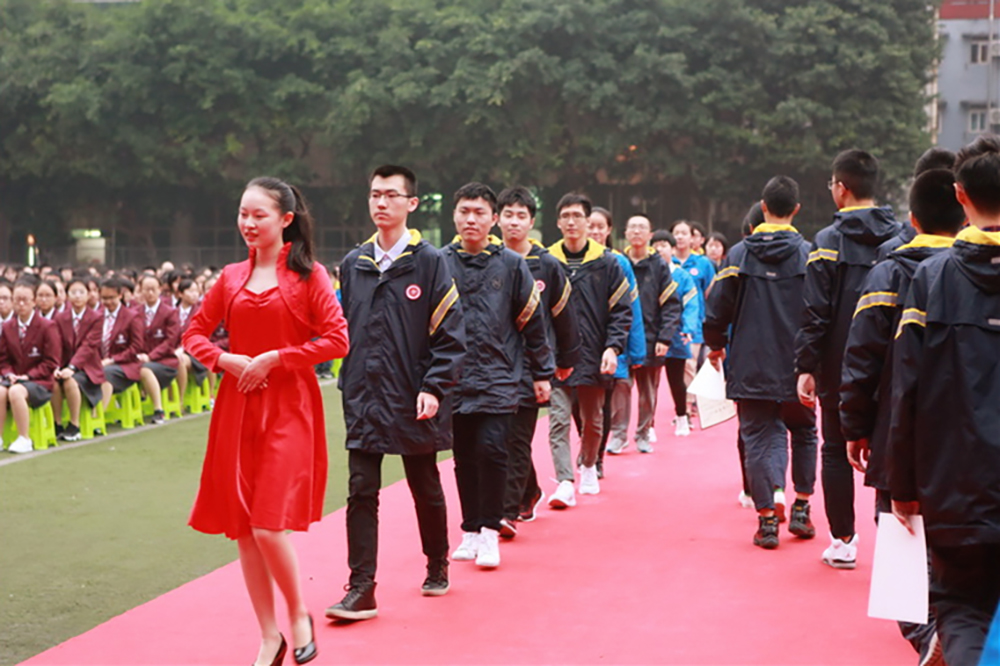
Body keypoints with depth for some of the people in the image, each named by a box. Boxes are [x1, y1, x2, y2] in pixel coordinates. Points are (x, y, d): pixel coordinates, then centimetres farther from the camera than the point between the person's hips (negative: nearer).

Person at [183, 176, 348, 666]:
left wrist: (273, 358, -13)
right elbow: (195, 333, 14)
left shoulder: (306, 275, -2)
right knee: (243, 530, 5)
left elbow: (336, 340, -10)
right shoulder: (232, 278, 10)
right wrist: (225, 360, -5)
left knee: (268, 527, -12)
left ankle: (298, 615, 14)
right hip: (237, 409, 5)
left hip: (288, 410, -5)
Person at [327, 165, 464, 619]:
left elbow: (449, 334, -8)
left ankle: (437, 566, 31)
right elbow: (342, 329, 15)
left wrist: (434, 388, -15)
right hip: (363, 400, 3)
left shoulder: (429, 262, -5)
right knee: (361, 494, -2)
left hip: (414, 402, -3)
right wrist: (349, 382, 7)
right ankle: (361, 589, -1)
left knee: (426, 489, 11)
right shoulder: (352, 265, 8)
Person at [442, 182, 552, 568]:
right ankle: (470, 531, 17)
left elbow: (532, 323, 6)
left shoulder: (511, 264, 2)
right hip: (455, 379, 2)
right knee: (464, 457, 6)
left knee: (490, 450, -11)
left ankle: (490, 530, -1)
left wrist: (542, 373, 7)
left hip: (498, 377, -2)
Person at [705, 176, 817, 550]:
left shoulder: (739, 254, -3)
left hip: (751, 366, 0)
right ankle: (801, 508, 16)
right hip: (797, 366, 0)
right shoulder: (806, 254, -5)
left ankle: (767, 519, -1)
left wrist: (715, 345, 18)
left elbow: (717, 305, 0)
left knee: (759, 438, 4)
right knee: (804, 432, 19)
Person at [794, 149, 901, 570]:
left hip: (840, 367, -3)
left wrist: (806, 368, -7)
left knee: (837, 451, 7)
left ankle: (843, 542, 9)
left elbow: (815, 313, -11)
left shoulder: (828, 242, -9)